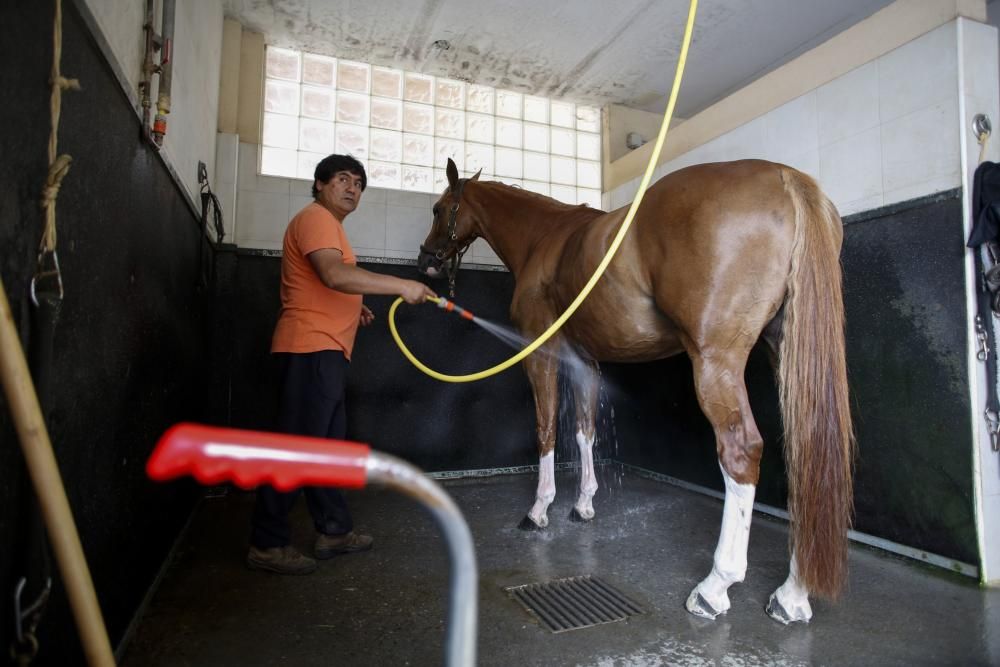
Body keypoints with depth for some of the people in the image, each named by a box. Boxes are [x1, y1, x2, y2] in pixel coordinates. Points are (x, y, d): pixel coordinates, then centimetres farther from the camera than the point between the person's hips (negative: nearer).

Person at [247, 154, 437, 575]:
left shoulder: (329, 224, 24)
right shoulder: (316, 218, -8)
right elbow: (334, 274, -27)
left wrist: (355, 307, 16)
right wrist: (402, 286, -25)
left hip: (325, 351, 11)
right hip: (312, 348, -11)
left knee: (328, 442, 13)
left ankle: (333, 531, 23)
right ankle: (267, 544, 5)